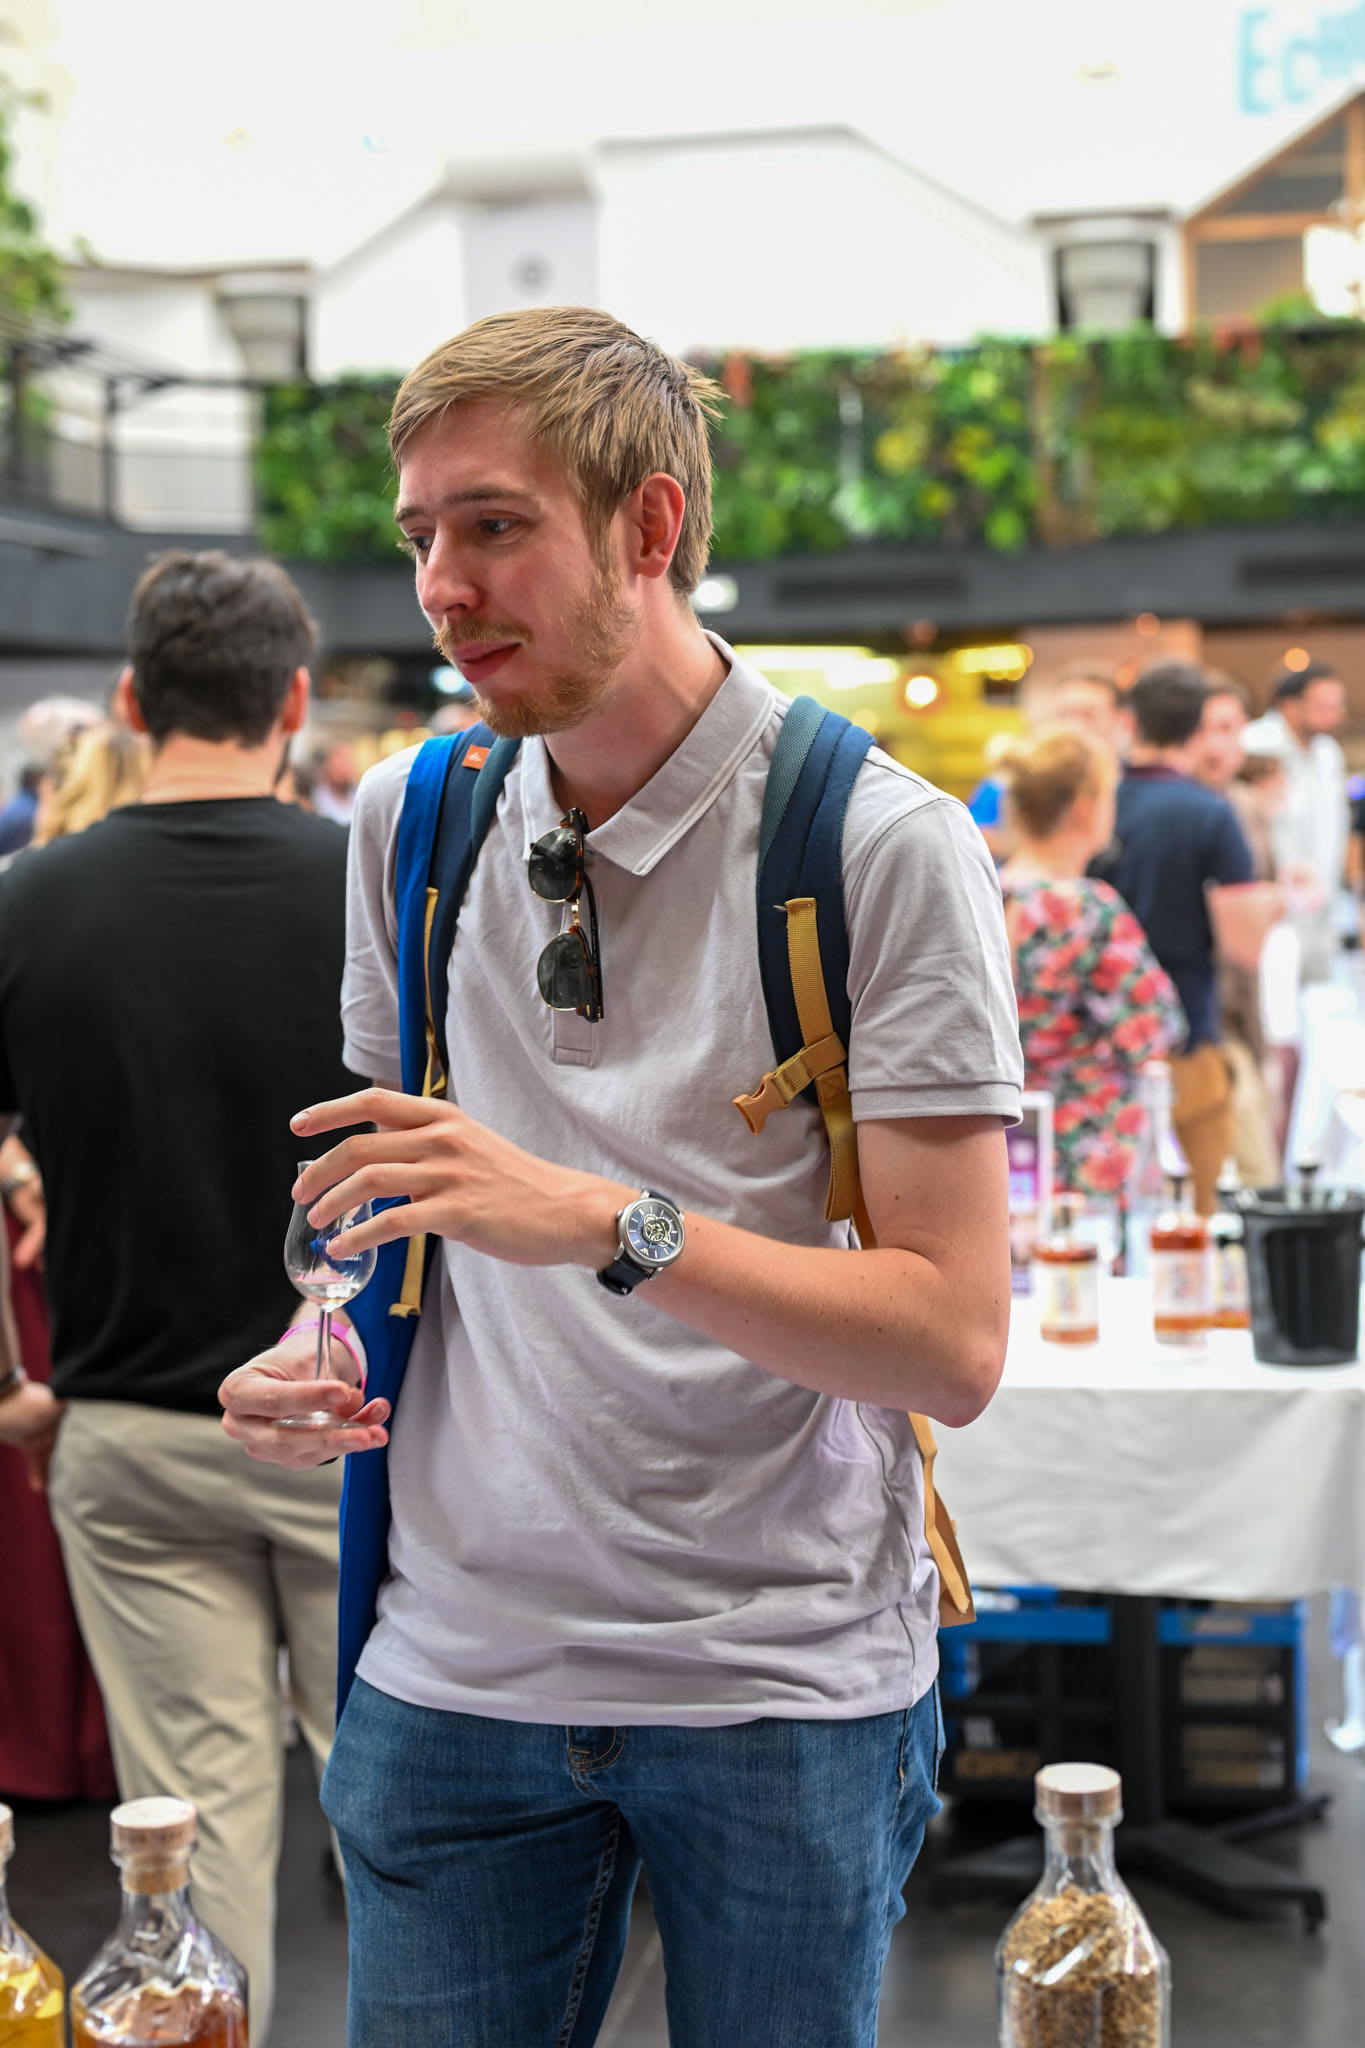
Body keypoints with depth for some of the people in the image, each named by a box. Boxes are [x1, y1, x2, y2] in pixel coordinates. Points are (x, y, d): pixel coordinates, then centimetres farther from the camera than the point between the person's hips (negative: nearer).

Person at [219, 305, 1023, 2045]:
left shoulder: (884, 844, -10)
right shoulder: (413, 818, 6)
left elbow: (953, 1345, -14)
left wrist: (606, 1221, -26)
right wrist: (317, 1365, -1)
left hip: (786, 1679, -3)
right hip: (454, 1669, 4)